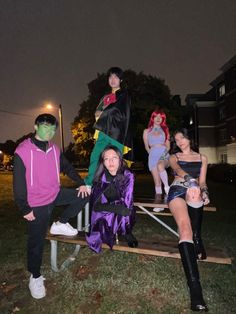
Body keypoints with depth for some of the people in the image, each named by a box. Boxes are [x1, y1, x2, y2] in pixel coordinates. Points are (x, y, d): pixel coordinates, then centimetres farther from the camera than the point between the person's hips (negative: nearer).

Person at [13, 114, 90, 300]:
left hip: (56, 194, 6)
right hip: (37, 204, -5)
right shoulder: (23, 151, -16)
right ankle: (35, 277, 29)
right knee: (37, 242, 5)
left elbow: (67, 167, 10)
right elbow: (19, 182, -14)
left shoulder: (54, 149, 1)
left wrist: (81, 183, -2)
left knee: (84, 195, -1)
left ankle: (61, 224, 14)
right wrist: (25, 208, -13)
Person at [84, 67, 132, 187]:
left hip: (117, 132, -5)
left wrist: (103, 112, 2)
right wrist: (107, 111, -2)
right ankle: (88, 185, 1)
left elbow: (118, 109, -8)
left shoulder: (123, 94, 8)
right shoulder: (106, 97, 26)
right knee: (95, 157, -4)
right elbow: (97, 112, 18)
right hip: (104, 131, 5)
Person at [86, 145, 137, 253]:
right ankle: (111, 233, 9)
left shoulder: (127, 175, -15)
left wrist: (105, 206, -15)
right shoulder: (100, 177, -10)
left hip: (124, 217, -1)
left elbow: (126, 203, -18)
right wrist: (116, 207, -16)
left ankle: (127, 233, 2)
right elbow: (96, 206, -9)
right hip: (103, 217, 2)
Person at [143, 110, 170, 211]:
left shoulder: (165, 130, 17)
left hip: (164, 154, 0)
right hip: (153, 156, 0)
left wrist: (165, 151, -1)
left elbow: (168, 145, 16)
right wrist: (151, 152, 6)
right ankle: (158, 202, 1)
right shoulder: (147, 131, 14)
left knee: (160, 166, -36)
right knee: (157, 181, -5)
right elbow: (146, 146, 15)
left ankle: (167, 187, -20)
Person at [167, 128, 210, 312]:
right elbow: (178, 170, -5)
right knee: (186, 229, -27)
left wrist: (204, 193, -6)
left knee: (193, 232, -22)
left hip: (194, 194, 4)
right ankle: (195, 290, -34)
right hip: (177, 191, -4)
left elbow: (202, 181, 18)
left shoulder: (202, 158, 24)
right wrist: (190, 181, -26)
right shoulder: (174, 157, 19)